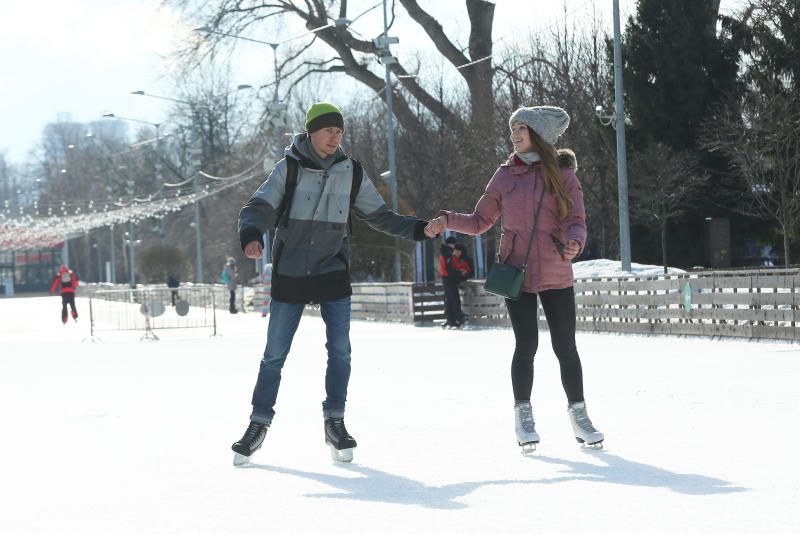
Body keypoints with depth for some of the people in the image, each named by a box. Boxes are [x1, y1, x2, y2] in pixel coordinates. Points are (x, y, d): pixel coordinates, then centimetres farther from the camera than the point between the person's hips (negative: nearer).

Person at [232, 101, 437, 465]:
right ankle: (259, 424, 13)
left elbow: (379, 217, 9)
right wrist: (250, 235, -32)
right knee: (274, 355, 3)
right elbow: (259, 209, -11)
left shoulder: (351, 173, 1)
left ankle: (334, 422, 8)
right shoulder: (290, 169, -7)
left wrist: (417, 230, -5)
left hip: (333, 273, 2)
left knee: (339, 350, -5)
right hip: (290, 274, -2)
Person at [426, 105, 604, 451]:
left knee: (565, 346, 2)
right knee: (526, 344, -2)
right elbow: (480, 221, 11)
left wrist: (574, 243, -25)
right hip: (516, 272, 1)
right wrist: (448, 221, -5)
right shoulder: (506, 176, 6)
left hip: (556, 275, -1)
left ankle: (578, 415, 13)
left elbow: (576, 221, -4)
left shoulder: (563, 174, 1)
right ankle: (523, 416, 10)